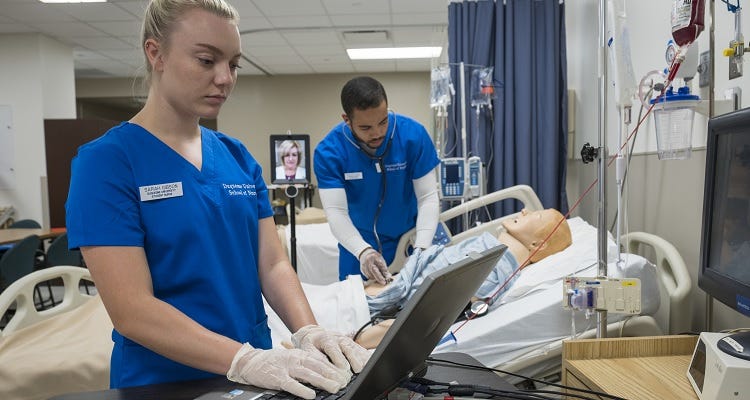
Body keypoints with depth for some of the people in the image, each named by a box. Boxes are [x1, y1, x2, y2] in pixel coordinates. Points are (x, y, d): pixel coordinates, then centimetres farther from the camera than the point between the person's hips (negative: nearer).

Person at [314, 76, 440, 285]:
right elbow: (335, 212, -24)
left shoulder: (413, 134, -19)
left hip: (409, 238, 1)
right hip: (358, 243, 0)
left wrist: (421, 249, -31)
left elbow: (428, 198, -17)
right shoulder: (329, 151, -20)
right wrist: (363, 251, -41)